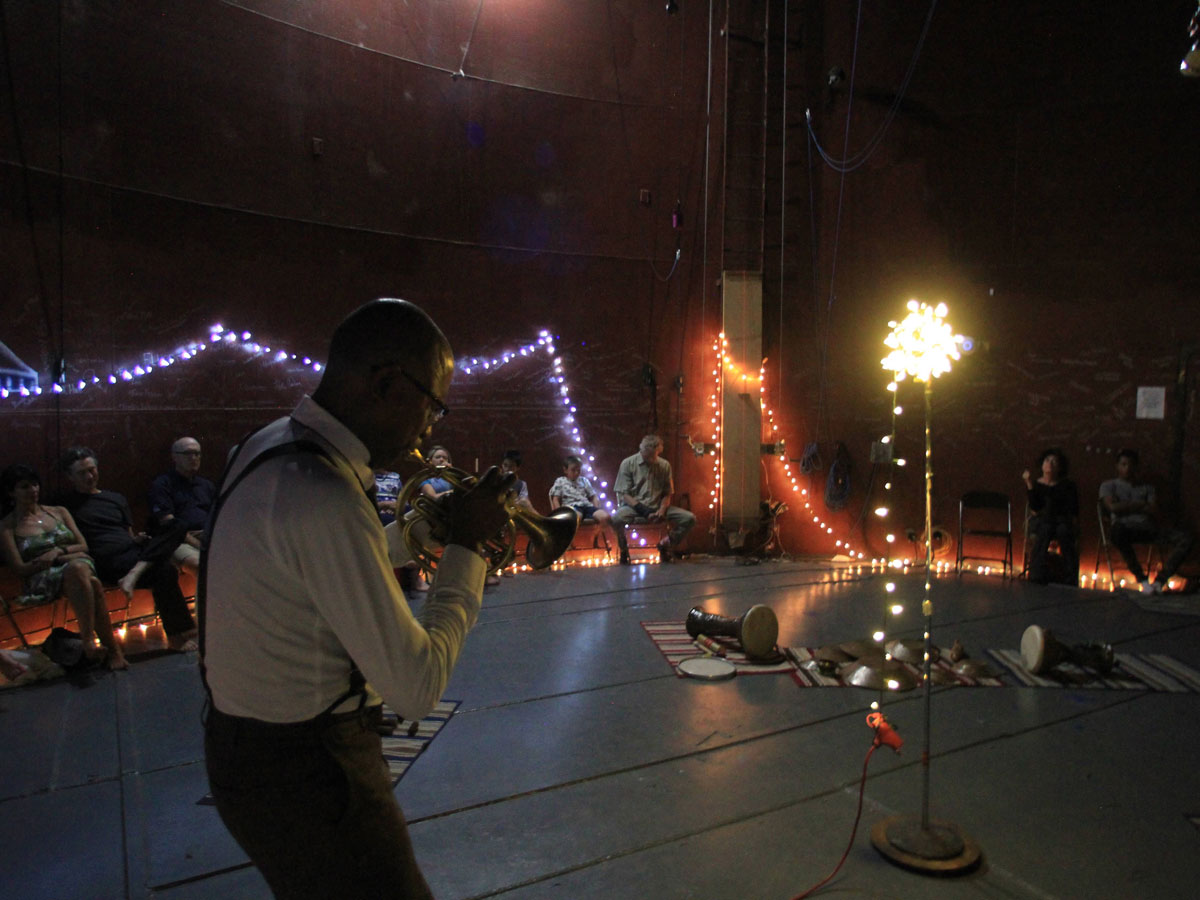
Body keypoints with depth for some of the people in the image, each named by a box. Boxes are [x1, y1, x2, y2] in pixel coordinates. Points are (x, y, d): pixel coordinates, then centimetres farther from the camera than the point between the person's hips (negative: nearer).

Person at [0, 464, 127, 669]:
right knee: (92, 584, -38)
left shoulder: (58, 512, 22)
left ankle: (88, 639, -43)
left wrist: (59, 551, -4)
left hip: (78, 563, 3)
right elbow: (20, 568, 2)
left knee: (78, 568, -39)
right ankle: (112, 649, -44)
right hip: (41, 579, -3)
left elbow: (83, 546, 15)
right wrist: (45, 560, -12)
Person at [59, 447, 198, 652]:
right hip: (109, 562, -6)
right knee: (165, 571, -32)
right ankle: (178, 635, -24)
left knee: (179, 526, -20)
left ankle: (134, 574, -35)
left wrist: (138, 539, 4)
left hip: (134, 552, 6)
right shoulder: (66, 504, 15)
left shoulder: (116, 499, 30)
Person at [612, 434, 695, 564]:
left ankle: (666, 544, 14)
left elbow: (667, 493, 11)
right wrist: (644, 510, -18)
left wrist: (662, 510, -11)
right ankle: (624, 548, -3)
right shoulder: (628, 463, -3)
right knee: (617, 518, -37)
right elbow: (624, 494, -6)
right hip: (634, 506, -3)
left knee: (690, 519, -14)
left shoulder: (664, 465, 7)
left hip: (657, 506, 3)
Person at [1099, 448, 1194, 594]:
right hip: (1125, 527, -4)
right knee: (1117, 530, -43)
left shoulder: (1146, 486, 27)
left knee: (1186, 537, -22)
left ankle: (1160, 580, -25)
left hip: (1147, 527, 4)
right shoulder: (1108, 485, 17)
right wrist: (1140, 505, 3)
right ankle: (1141, 579, -29)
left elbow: (1155, 514, 14)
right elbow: (1113, 507, -3)